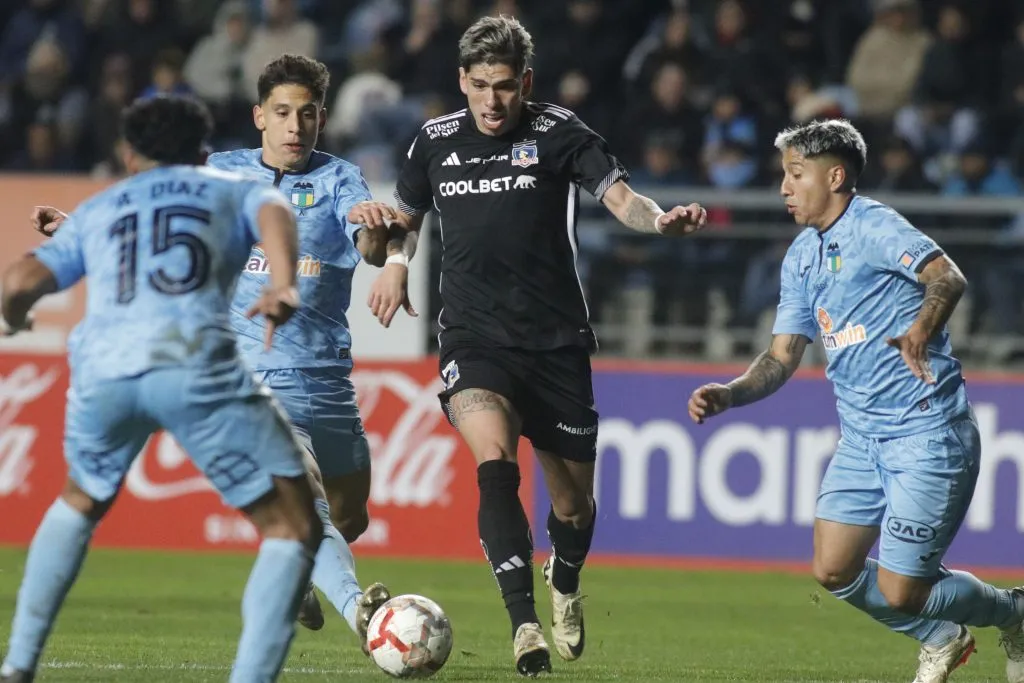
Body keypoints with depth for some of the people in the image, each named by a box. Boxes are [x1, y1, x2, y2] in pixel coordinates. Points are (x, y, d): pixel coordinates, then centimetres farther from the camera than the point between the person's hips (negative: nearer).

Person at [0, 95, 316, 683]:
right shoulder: (234, 190, 25)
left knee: (81, 502, 32)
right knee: (294, 529, 4)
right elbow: (273, 211, 1)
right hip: (196, 364, -3)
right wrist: (285, 283, -17)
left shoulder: (96, 211, 29)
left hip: (102, 369, 4)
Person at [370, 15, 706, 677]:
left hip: (557, 341, 0)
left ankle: (565, 587, 45)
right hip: (474, 338, 0)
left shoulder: (559, 133, -2)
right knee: (494, 459, -28)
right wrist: (395, 262, 7)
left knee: (574, 502, 9)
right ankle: (525, 625, -30)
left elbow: (618, 195, -15)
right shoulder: (436, 141, 7)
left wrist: (660, 219, -36)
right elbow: (408, 212, 26)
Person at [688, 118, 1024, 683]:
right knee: (834, 570, 4)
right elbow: (782, 357, 14)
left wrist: (923, 326, -47)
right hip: (861, 438, 8)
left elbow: (948, 276, -29)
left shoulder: (874, 227, -13)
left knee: (898, 591, -10)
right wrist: (728, 394, -2)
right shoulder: (801, 258, 13)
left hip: (927, 431, -8)